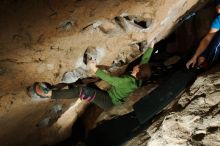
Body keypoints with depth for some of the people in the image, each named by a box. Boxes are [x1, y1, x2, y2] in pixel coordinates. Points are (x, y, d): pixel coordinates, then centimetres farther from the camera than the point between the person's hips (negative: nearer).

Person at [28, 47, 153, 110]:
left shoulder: (128, 81, -26)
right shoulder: (138, 79, 0)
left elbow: (110, 80, -33)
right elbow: (145, 60, 11)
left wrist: (95, 69, -37)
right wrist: (150, 47, 19)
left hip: (108, 101, -11)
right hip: (110, 98, 11)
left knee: (83, 91, -28)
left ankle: (49, 94, -30)